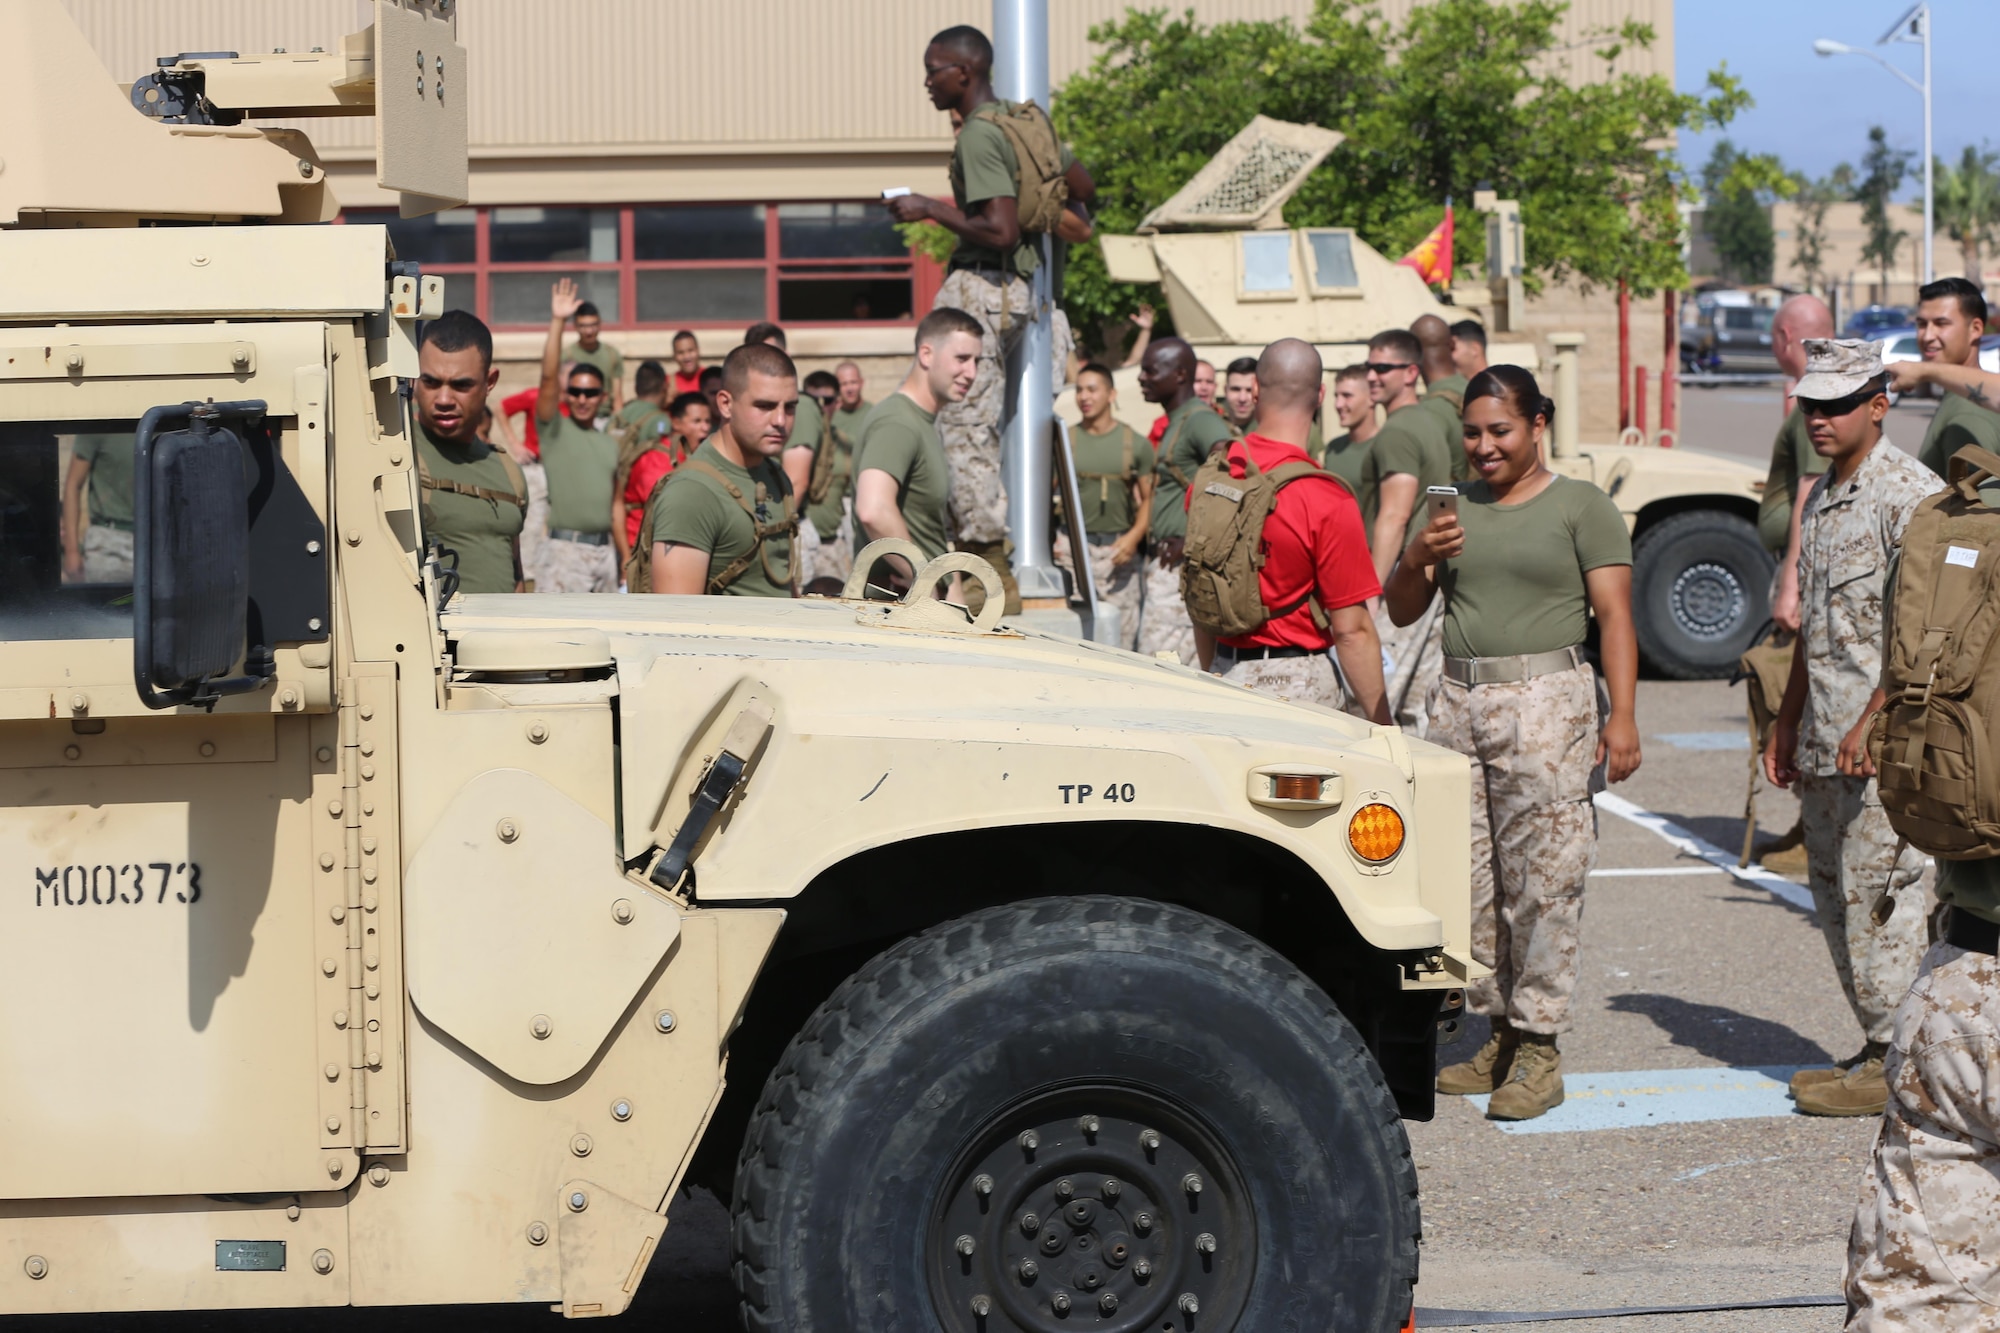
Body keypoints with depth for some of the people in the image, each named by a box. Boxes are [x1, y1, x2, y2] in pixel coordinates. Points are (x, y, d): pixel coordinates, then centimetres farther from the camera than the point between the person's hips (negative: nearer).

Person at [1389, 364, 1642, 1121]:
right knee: (1469, 881, 5)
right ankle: (1498, 1032, 15)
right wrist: (1419, 558, -4)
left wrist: (1621, 716, -15)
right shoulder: (1454, 506, 17)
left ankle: (1539, 1046, -3)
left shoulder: (1582, 507, 2)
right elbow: (1400, 611, 17)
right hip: (1458, 703, 5)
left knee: (1542, 880, -6)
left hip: (1546, 704, -5)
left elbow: (1614, 615, -5)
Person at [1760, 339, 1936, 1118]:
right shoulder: (1820, 499, 17)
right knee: (1835, 897, 11)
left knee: (1879, 894, -6)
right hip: (1825, 745, 9)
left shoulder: (1910, 495, -12)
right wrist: (1785, 724, 24)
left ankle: (1894, 1064, 1)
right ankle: (1878, 1047, 19)